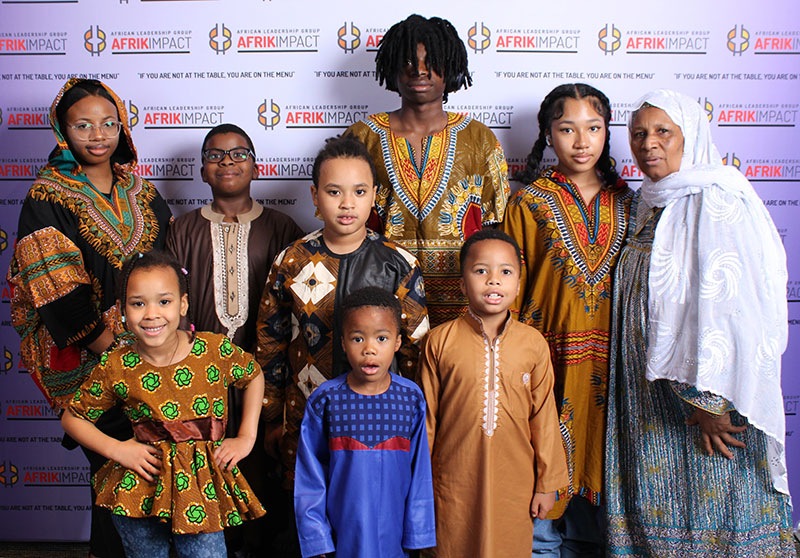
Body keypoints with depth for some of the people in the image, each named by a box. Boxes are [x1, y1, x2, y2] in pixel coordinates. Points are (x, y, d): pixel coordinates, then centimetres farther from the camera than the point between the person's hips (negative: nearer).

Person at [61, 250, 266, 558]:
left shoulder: (216, 349, -12)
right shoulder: (114, 367, -10)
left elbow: (254, 376, 8)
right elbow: (72, 417, 5)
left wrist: (246, 438, 2)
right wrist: (116, 449, -9)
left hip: (203, 487, 0)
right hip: (141, 490, 1)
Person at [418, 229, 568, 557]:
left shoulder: (534, 344, -4)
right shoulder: (440, 342, -7)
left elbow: (544, 416, 2)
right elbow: (427, 416, 0)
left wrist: (547, 483, 5)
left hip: (515, 482, 1)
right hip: (454, 482, -1)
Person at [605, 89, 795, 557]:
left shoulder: (717, 200, -12)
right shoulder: (652, 206, 13)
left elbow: (734, 304, -20)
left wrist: (714, 399, -22)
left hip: (701, 395, -7)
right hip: (651, 399, 8)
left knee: (708, 516, 2)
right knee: (657, 513, 13)